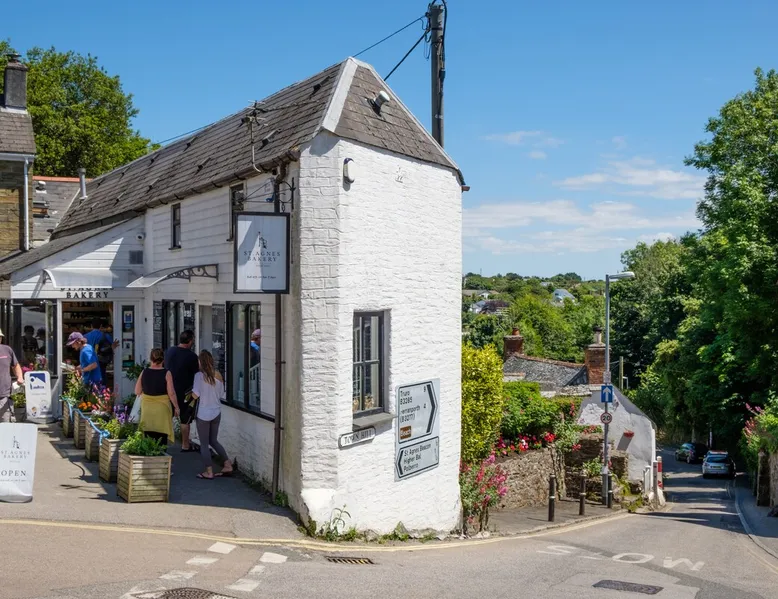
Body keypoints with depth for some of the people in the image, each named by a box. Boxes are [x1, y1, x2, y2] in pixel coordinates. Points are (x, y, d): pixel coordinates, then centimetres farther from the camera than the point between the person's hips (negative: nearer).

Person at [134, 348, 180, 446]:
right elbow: (171, 394, -12)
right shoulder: (166, 373, -12)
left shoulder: (144, 372, -3)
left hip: (147, 409, 3)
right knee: (162, 440, 5)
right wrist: (176, 407, 0)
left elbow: (137, 392, 2)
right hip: (162, 408, -3)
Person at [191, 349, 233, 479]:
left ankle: (209, 472, 8)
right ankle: (228, 465, 17)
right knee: (213, 440, 21)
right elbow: (221, 394, 7)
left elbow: (195, 395, -17)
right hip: (216, 412, 6)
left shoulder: (199, 375, -15)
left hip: (203, 414, -5)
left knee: (204, 444, 6)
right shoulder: (218, 375, 1)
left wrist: (191, 391, 4)